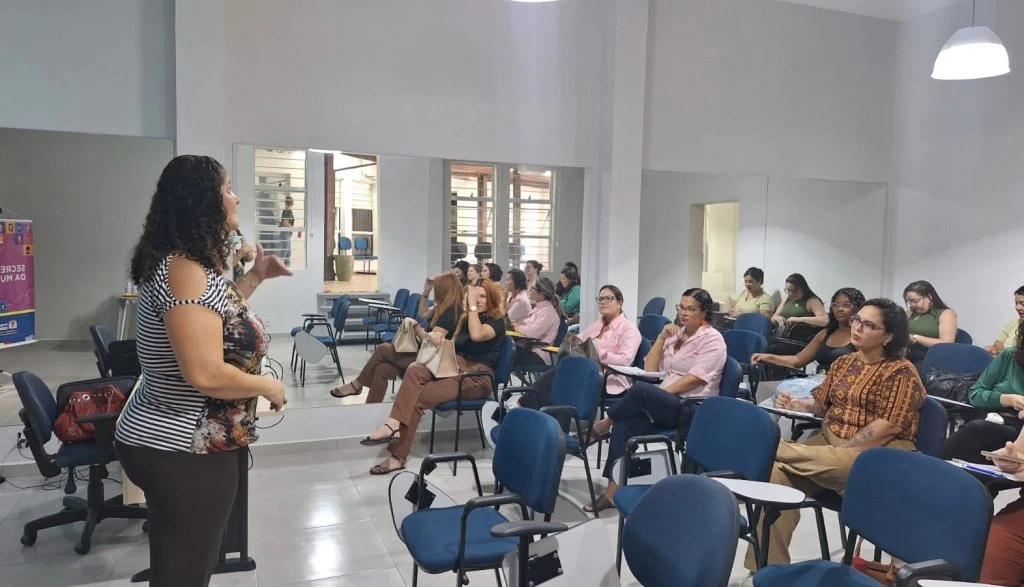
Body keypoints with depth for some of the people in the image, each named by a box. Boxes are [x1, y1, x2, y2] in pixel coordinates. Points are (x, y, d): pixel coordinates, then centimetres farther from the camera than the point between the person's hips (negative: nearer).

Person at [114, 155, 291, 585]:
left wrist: (254, 278, 18)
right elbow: (205, 374, -30)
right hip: (181, 451, -10)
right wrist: (269, 386, -14)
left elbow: (212, 317, 26)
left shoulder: (190, 263, 8)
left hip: (171, 441, 10)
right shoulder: (185, 270, -23)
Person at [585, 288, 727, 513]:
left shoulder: (713, 339, -3)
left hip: (693, 408, -6)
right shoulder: (675, 334, 19)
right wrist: (662, 338, 4)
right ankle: (613, 490, -23)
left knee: (641, 389, -33)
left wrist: (658, 395, -19)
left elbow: (695, 379, -15)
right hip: (665, 403, 6)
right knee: (623, 426, -23)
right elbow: (650, 368, 14)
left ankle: (604, 425, -8)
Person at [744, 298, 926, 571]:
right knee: (777, 473, -23)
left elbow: (889, 426, -14)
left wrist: (842, 452, -18)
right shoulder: (843, 363, 14)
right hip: (829, 440, 5)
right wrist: (795, 404, -5)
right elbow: (821, 403, 18)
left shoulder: (902, 373, -5)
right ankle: (768, 567, -19)